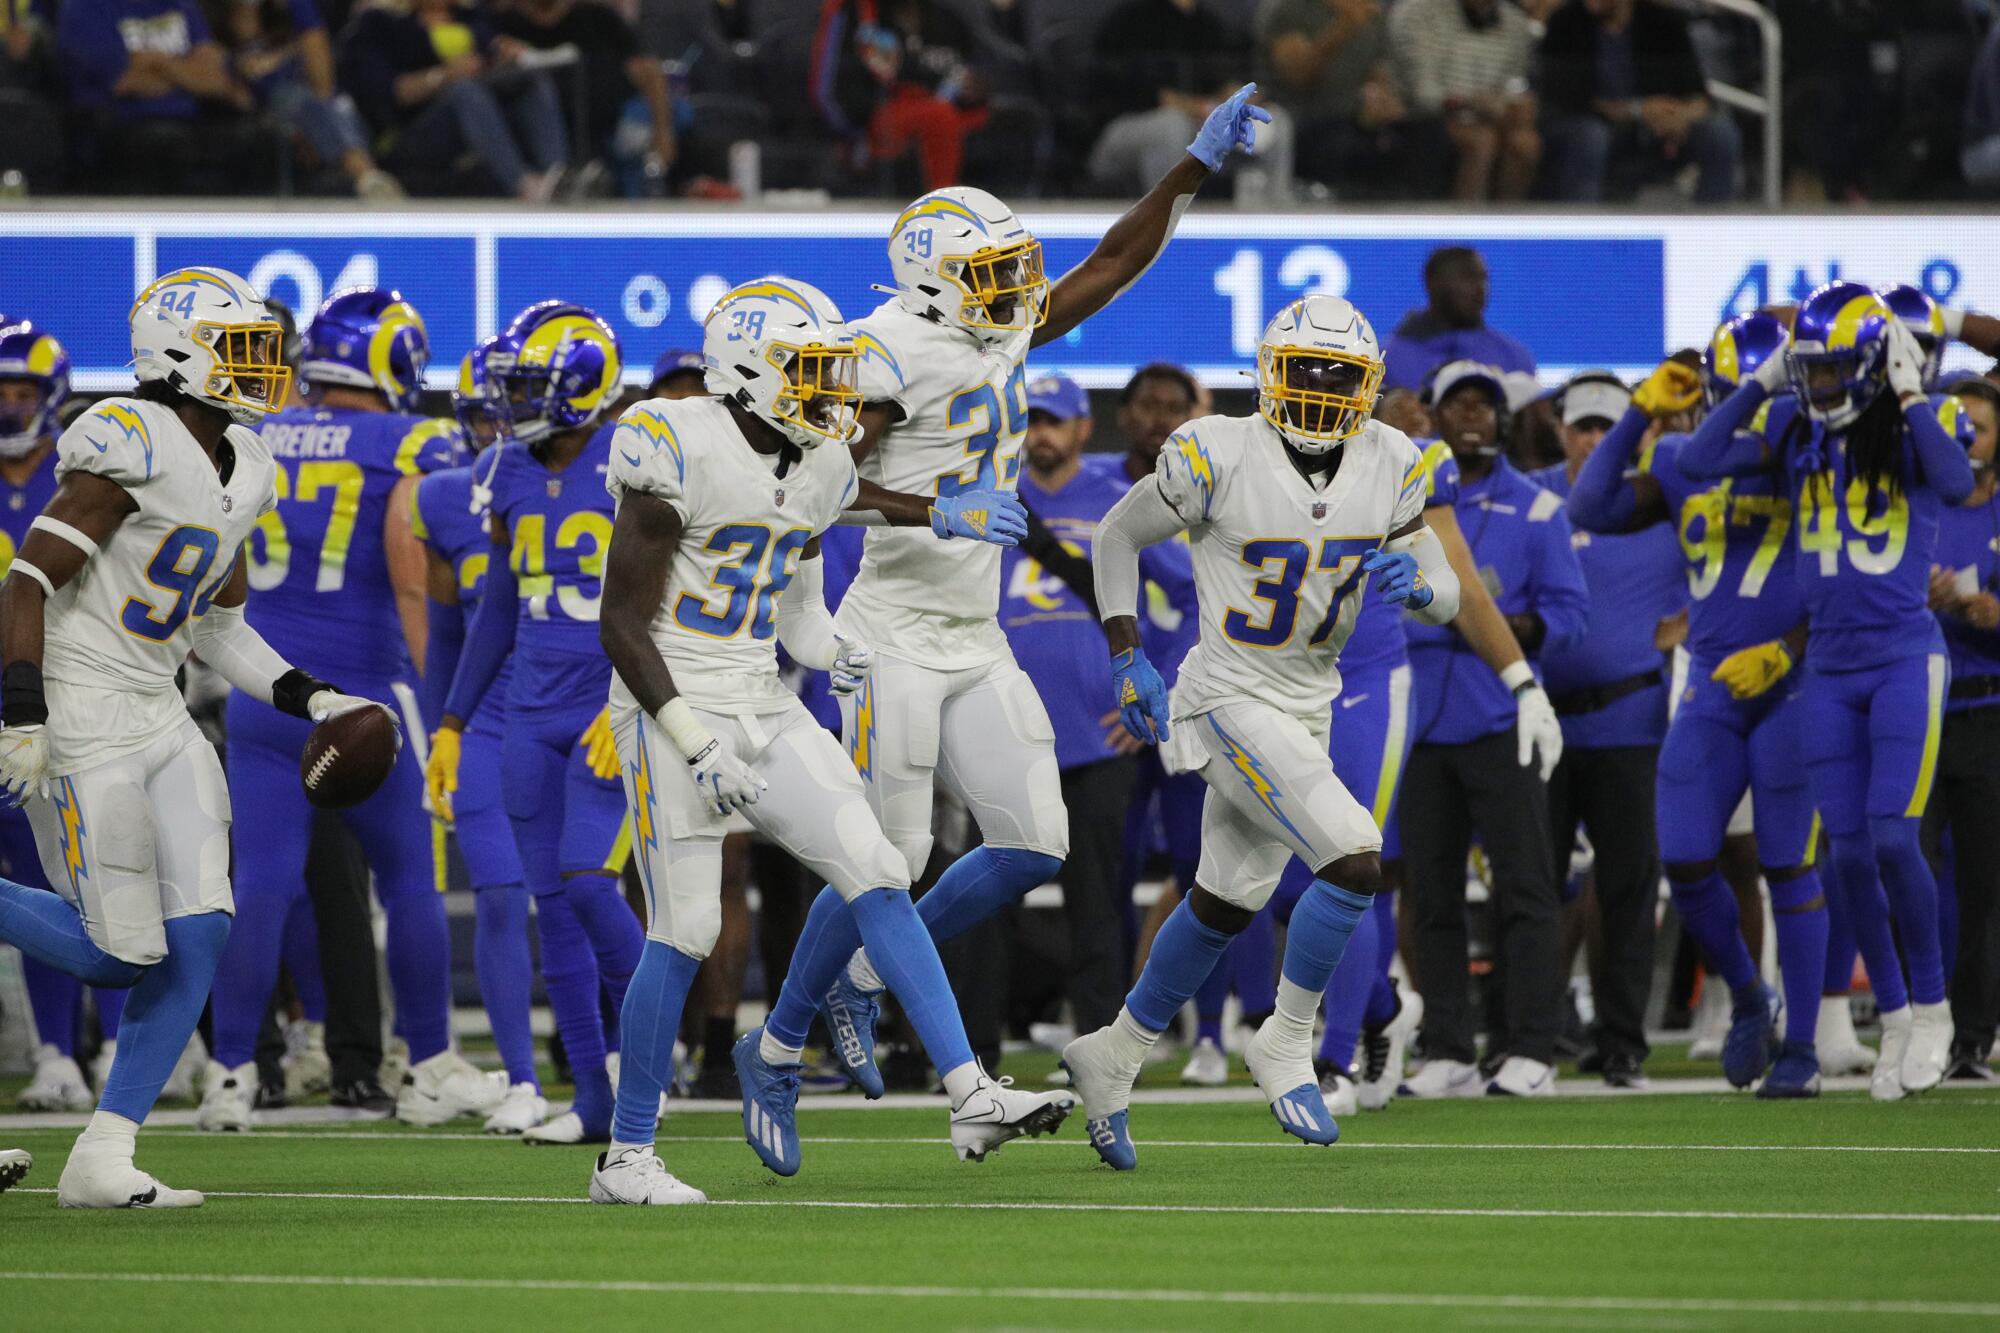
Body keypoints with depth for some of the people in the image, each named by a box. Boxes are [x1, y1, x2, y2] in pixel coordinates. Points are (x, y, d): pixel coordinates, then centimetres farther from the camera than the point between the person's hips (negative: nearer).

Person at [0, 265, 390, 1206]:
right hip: (80, 718, -9)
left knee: (198, 938, -2)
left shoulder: (242, 466, 11)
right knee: (122, 953, -10)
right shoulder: (131, 448, -17)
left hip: (158, 719, 9)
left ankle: (103, 1160, 2)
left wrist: (308, 699, 10)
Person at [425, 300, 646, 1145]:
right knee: (551, 903, 3)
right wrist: (451, 724, 16)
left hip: (611, 716, -6)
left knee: (586, 882, -16)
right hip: (532, 716, 6)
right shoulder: (510, 476, 8)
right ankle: (594, 1099, 9)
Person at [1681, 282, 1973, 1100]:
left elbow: (1957, 484, -27)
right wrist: (1761, 382, -7)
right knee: (1849, 854, 3)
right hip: (1829, 665, 4)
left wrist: (1909, 394, -23)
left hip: (1905, 657, -4)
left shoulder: (1916, 428, -6)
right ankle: (1893, 1018, 16)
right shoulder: (1793, 428, 4)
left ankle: (1932, 1008, 4)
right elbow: (1699, 462, -5)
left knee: (1892, 839, -13)